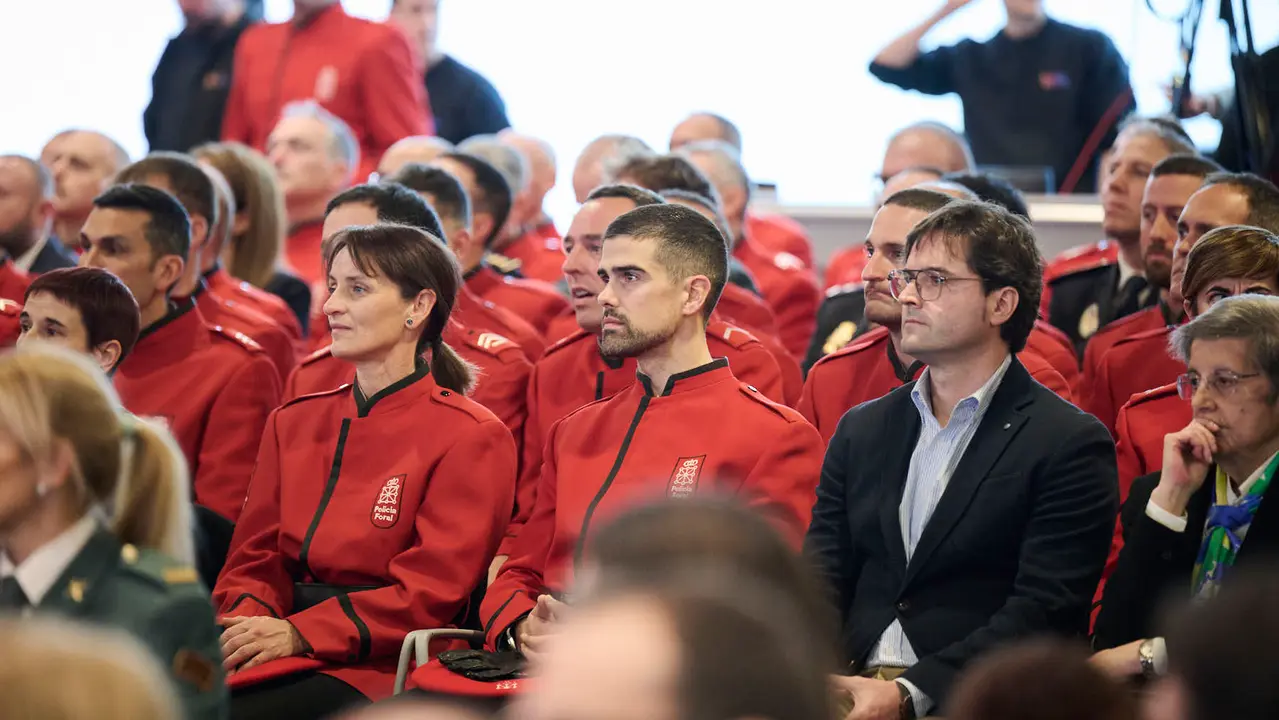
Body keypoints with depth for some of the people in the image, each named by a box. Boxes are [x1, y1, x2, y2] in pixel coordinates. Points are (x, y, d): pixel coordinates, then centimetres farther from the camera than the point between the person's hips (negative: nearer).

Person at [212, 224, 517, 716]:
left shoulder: (472, 438, 0)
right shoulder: (293, 422, 19)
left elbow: (429, 592, -7)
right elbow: (256, 556, 16)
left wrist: (298, 635, -17)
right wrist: (246, 620, -9)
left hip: (374, 666, -5)